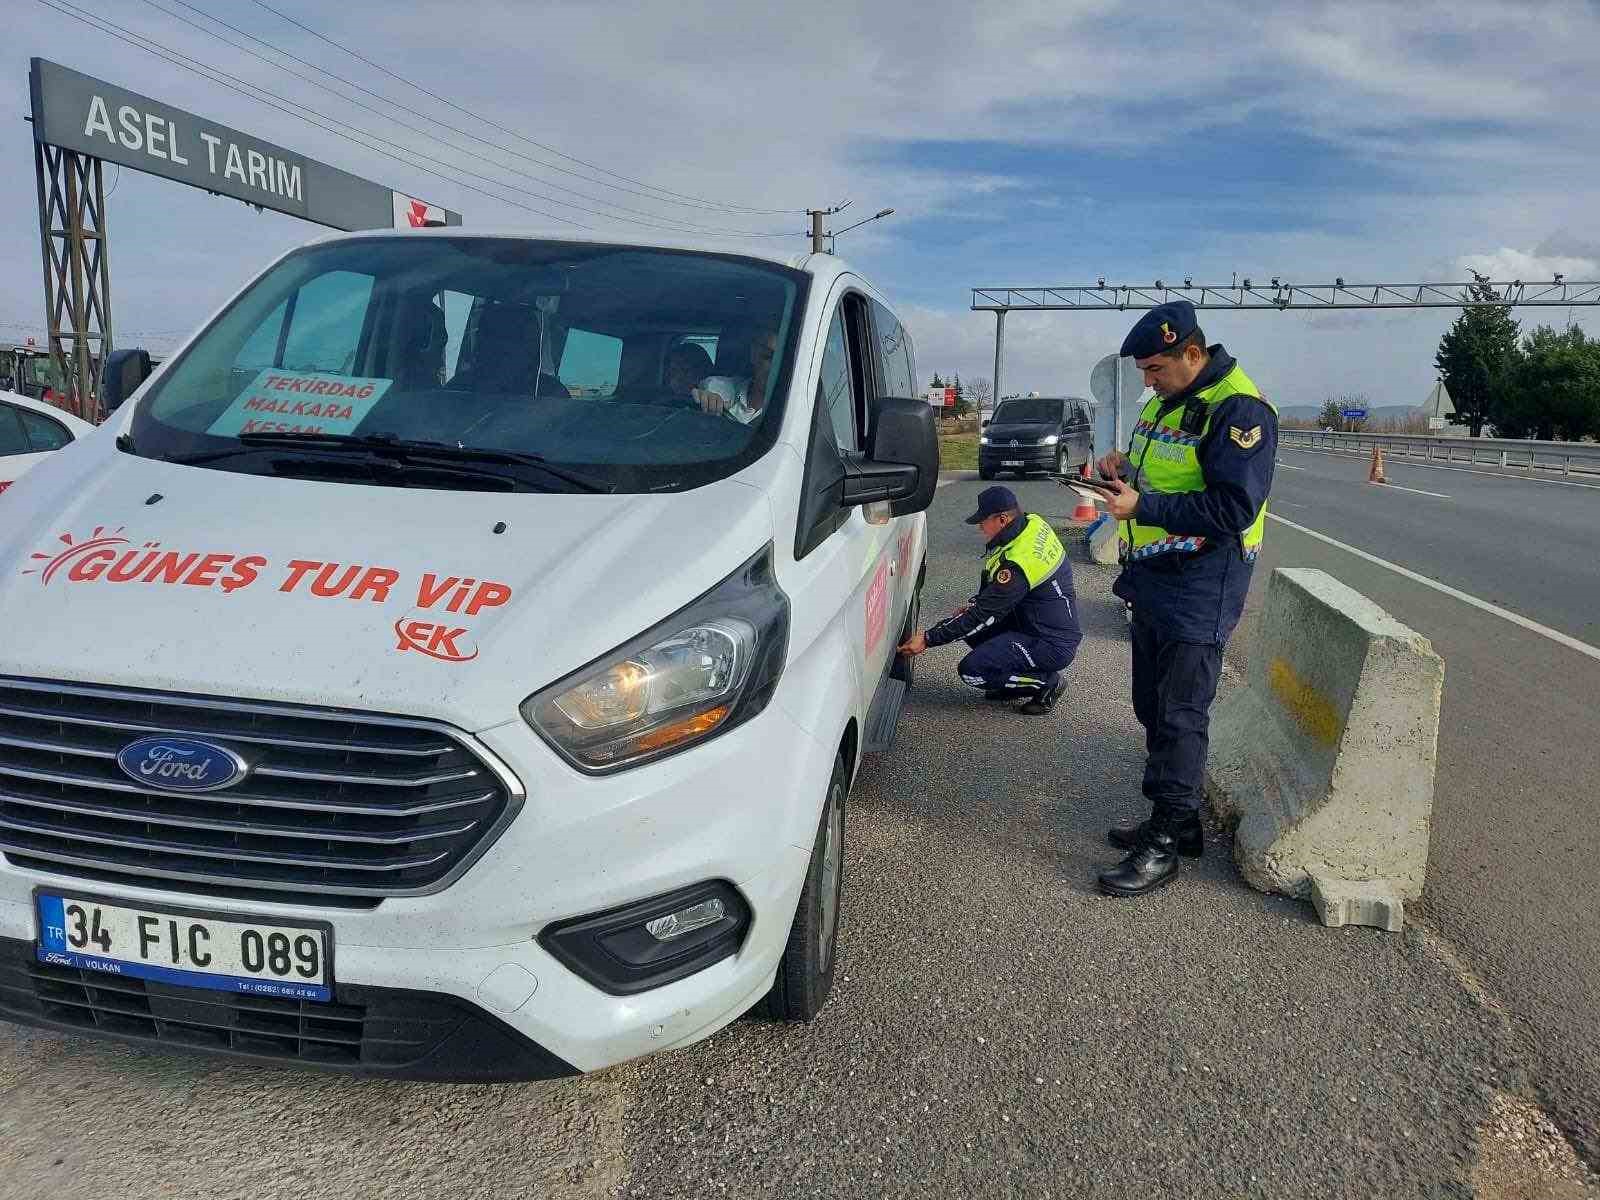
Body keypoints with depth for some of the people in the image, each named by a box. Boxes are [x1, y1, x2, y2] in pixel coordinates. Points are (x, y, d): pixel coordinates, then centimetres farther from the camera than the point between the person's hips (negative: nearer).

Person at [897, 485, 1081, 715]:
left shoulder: (1018, 563, -29)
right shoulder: (1033, 523, -1)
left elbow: (983, 615, -22)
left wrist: (928, 639, -17)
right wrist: (975, 605, 8)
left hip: (1053, 645, -10)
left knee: (972, 671, -18)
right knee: (965, 619, 7)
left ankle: (1046, 683, -2)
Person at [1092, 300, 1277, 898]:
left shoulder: (1238, 409, -17)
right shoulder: (1164, 403, 13)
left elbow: (1233, 509, -24)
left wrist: (1143, 506, -25)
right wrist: (1124, 467, 4)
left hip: (1198, 591, -10)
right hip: (1152, 582, 10)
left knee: (1180, 715, -4)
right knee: (1153, 707, 16)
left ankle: (1164, 845, 6)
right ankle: (1176, 821, 30)